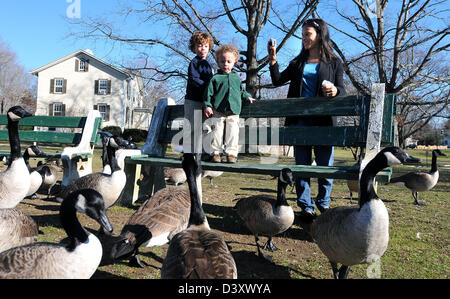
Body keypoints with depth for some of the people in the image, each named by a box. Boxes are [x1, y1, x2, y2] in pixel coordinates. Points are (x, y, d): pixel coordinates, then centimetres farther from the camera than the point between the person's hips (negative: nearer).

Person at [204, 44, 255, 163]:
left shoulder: (236, 77, 15)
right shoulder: (215, 78, 2)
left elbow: (240, 91, 28)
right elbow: (209, 92, 0)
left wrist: (247, 96, 14)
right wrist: (207, 106, -8)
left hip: (234, 111, 3)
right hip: (218, 112, -3)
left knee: (233, 133, -1)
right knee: (217, 132, 0)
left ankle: (231, 153, 6)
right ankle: (215, 153, 11)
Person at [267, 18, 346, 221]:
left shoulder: (334, 62, 10)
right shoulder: (298, 63, 19)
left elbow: (342, 91, 5)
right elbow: (278, 81, 15)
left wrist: (335, 91, -18)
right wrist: (273, 59, 5)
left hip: (324, 119, -2)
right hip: (300, 119, 2)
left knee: (325, 163, 0)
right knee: (302, 163, 2)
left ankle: (323, 202, 19)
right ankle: (306, 206, 10)